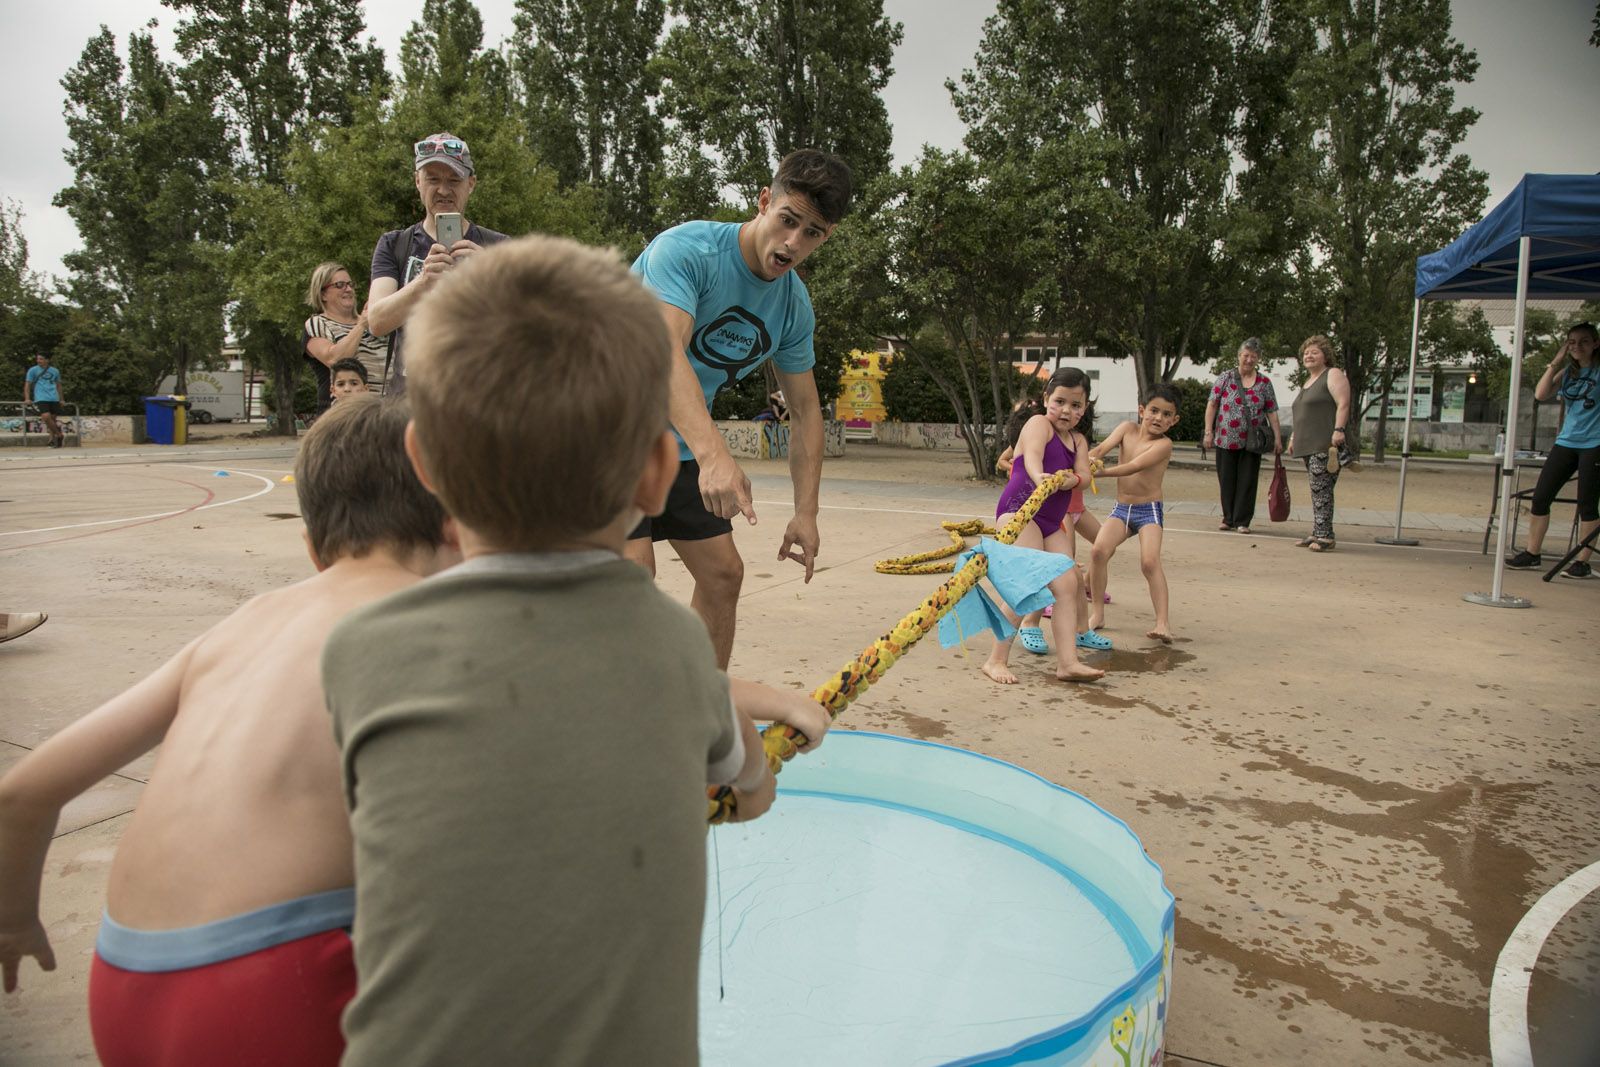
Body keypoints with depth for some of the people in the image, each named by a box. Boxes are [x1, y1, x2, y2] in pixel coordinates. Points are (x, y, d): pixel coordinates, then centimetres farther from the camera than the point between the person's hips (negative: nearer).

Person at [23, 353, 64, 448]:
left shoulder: (55, 371, 14)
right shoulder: (33, 370, 6)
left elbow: (58, 385, 24)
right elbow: (27, 385, 7)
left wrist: (61, 399, 21)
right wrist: (27, 399, -3)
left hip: (54, 399, 3)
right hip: (41, 398, -3)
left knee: (52, 418, 2)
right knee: (46, 416, -22)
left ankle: (53, 440, 12)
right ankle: (59, 435, -10)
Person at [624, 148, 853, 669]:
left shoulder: (795, 305, -1)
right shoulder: (685, 249, -23)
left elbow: (805, 410, 4)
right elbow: (664, 353, -39)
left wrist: (806, 512, -5)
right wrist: (713, 454, -53)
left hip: (683, 446, 7)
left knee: (723, 574, 7)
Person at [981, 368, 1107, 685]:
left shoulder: (1078, 440, 17)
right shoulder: (1039, 424, -4)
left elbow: (1083, 475, 0)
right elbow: (1032, 457, -25)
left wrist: (1068, 479, -23)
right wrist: (1040, 478, -47)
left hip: (1051, 521, 9)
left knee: (1067, 584, 3)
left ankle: (1067, 662, 4)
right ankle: (996, 660, -11)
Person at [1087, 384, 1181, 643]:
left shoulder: (1163, 444, -12)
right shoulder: (1127, 429, 3)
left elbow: (1134, 467, -25)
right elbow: (1103, 447, -12)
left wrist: (1102, 472, -34)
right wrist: (1090, 459, -33)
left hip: (1149, 510, -3)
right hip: (1121, 509, 4)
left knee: (1150, 561, -23)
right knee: (1100, 549, -19)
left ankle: (1162, 622, -19)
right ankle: (1097, 613, -7)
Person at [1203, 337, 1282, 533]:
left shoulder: (1265, 383, 6)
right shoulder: (1226, 377, 2)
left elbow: (1272, 412, 5)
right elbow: (1212, 404, -1)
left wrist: (1278, 438, -1)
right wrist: (1208, 432, -7)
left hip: (1252, 442, 1)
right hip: (1226, 440, -1)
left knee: (1247, 481, 2)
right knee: (1227, 480, 6)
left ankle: (1242, 521, 9)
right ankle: (1228, 519, 18)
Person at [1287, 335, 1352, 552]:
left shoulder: (1333, 375, -3)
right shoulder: (1308, 381, 24)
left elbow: (1343, 404, -14)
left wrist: (1338, 430, -24)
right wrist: (1293, 437, 23)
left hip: (1326, 444, -9)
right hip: (1310, 445, 9)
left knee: (1320, 488, -14)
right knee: (1318, 489, 10)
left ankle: (1324, 536, -14)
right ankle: (1316, 534, 12)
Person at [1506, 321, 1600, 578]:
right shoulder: (1568, 371, 10)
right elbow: (1541, 394, -2)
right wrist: (1555, 363, -4)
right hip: (1566, 442, 5)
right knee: (1540, 497, 4)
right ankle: (1532, 554, 16)